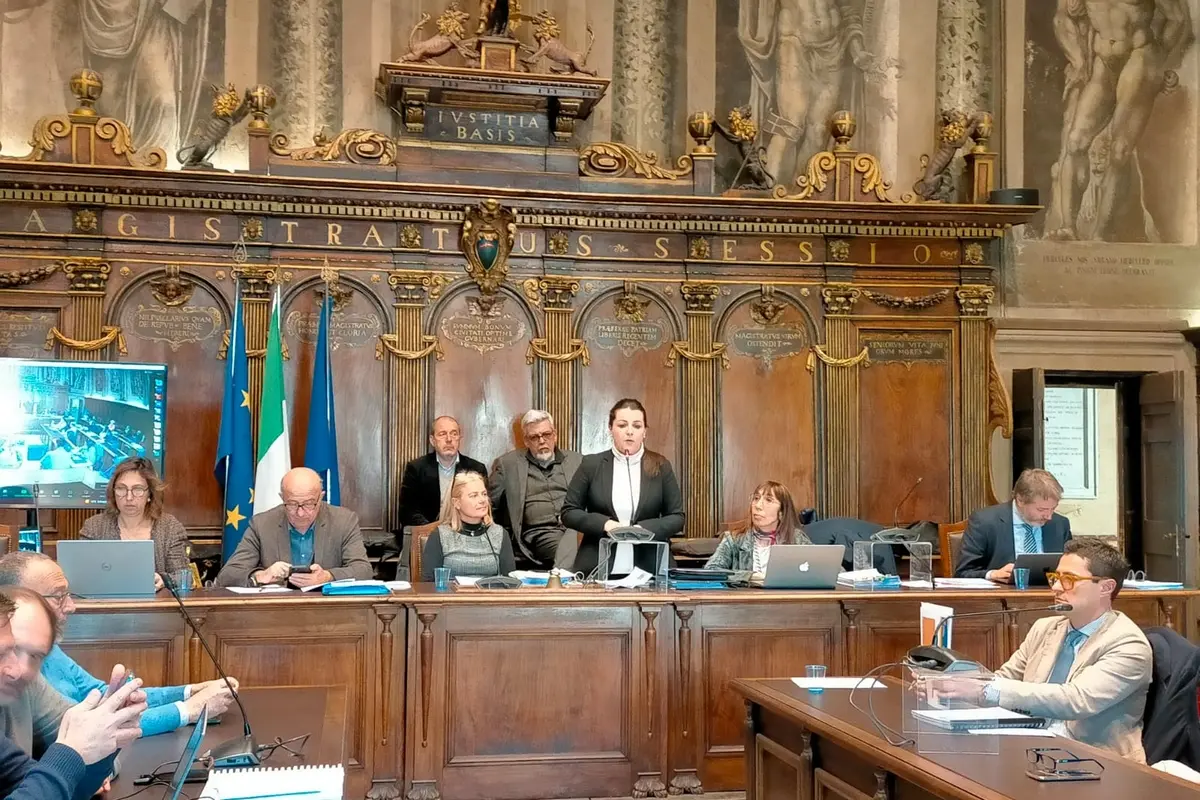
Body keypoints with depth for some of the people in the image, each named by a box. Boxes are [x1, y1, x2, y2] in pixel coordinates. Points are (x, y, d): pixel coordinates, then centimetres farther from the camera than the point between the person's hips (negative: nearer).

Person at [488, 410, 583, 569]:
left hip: (578, 528, 3)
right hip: (540, 533, -2)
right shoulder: (508, 464, 15)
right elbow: (489, 505, 16)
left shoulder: (576, 461, 20)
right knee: (565, 545, -35)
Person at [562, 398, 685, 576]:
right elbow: (568, 512, 6)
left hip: (649, 567, 1)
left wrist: (643, 529, -12)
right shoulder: (591, 465, 5)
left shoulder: (660, 467, 6)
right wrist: (605, 524, -11)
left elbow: (677, 517, 7)